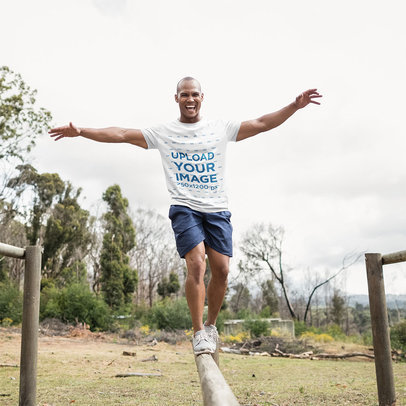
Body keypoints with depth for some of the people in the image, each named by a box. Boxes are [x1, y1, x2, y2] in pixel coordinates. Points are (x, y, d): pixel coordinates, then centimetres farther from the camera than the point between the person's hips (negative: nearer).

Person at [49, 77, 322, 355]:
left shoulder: (221, 128, 12)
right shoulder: (163, 133, 10)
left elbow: (262, 124, 9)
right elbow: (121, 134, 6)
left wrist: (295, 106, -1)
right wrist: (80, 132, -2)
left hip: (218, 209, 2)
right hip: (184, 208, -2)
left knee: (221, 270, -4)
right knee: (196, 266, -17)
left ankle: (211, 325, 19)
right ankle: (199, 332, -4)